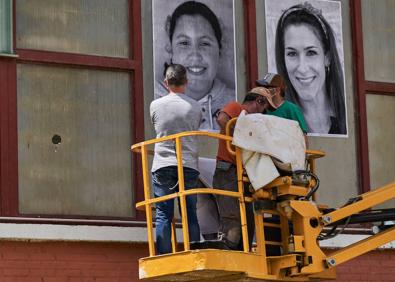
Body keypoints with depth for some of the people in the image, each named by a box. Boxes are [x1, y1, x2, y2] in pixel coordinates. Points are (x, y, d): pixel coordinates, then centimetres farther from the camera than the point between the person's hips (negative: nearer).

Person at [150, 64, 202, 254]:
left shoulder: (156, 105, 1)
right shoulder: (195, 107, 2)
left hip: (163, 166, 0)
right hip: (189, 166, 0)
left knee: (163, 216, 0)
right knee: (191, 216, 3)